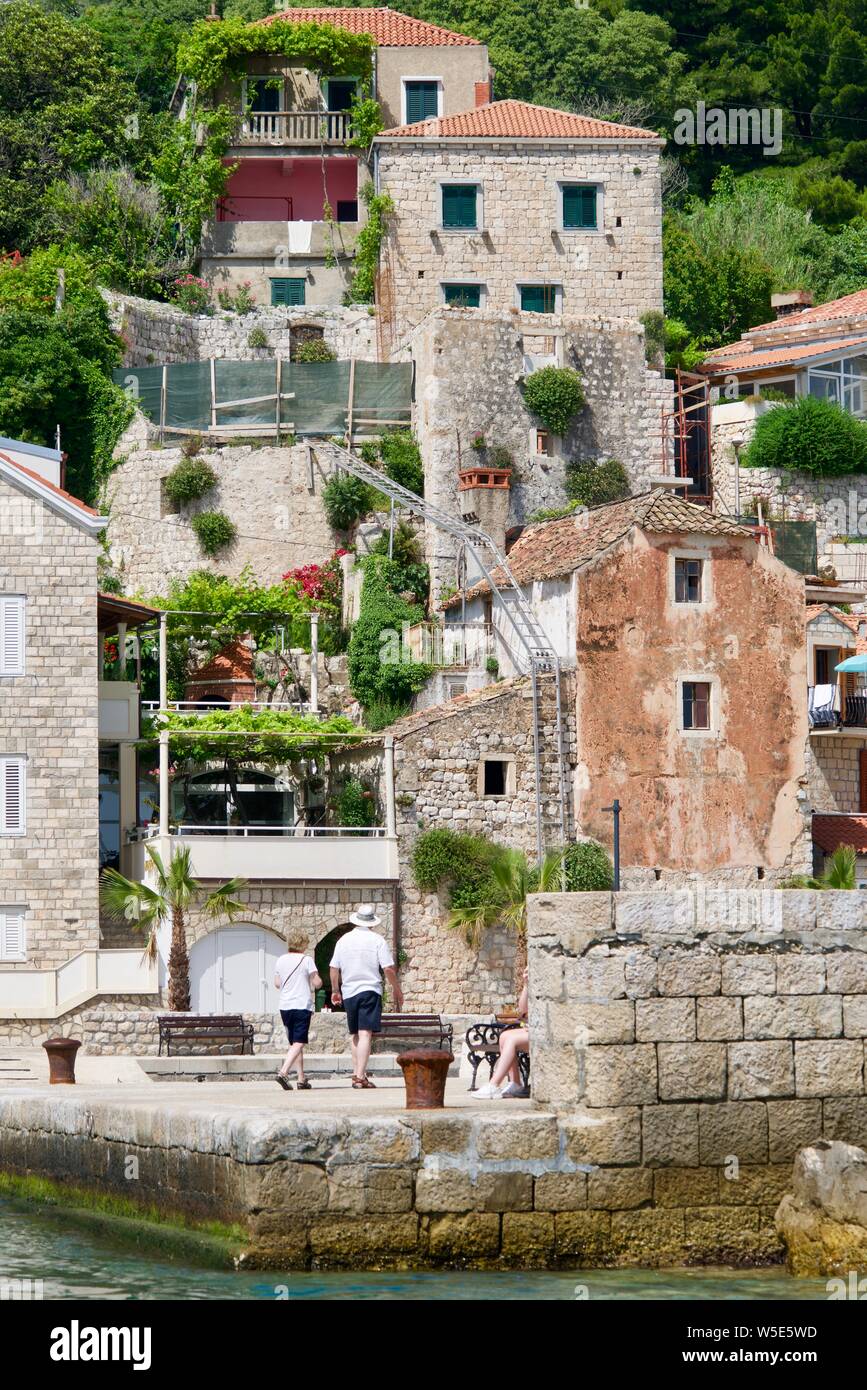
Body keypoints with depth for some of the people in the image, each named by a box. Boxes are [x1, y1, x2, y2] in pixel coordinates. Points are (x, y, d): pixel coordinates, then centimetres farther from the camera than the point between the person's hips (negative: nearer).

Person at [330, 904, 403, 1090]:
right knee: (365, 1034, -9)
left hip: (349, 992, 4)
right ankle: (360, 1077, -17)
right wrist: (396, 989, 4)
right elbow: (388, 968, -9)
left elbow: (334, 968, 9)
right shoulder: (377, 940, -6)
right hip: (370, 991, -4)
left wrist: (335, 990, 22)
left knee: (354, 1035, 17)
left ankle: (357, 1073, 20)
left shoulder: (344, 940, 5)